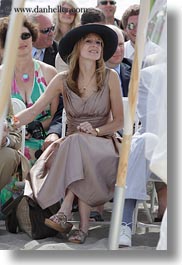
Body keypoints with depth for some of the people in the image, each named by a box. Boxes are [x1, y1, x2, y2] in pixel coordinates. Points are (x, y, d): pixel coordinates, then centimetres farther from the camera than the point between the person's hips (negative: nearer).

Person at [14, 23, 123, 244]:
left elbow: (119, 121, -1)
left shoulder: (110, 77, -2)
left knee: (78, 143, -34)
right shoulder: (63, 80, 2)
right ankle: (83, 226, -40)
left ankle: (65, 213, -41)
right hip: (71, 145, 2)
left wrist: (96, 130, -20)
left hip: (102, 145, -2)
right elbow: (34, 110, -4)